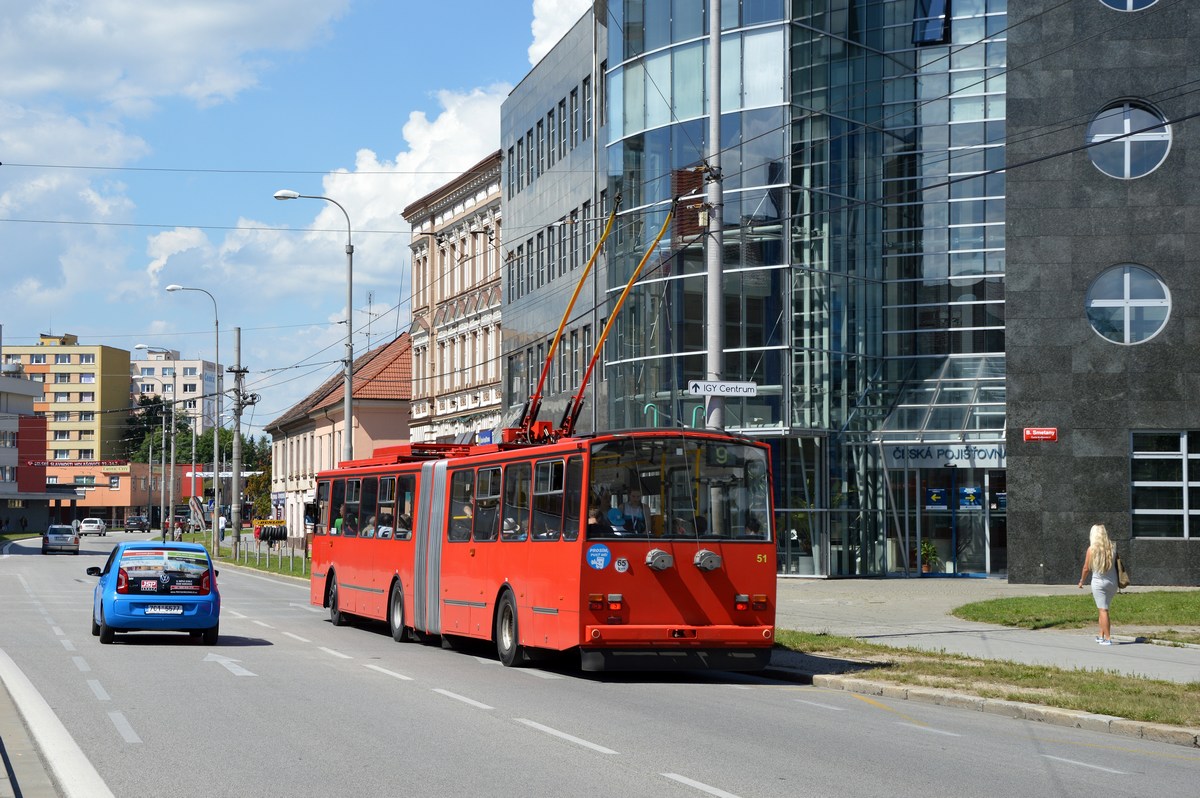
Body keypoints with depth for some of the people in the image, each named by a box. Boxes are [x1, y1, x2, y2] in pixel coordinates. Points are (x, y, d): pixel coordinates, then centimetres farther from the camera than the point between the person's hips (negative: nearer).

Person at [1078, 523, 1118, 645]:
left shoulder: (1092, 549, -9)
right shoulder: (1112, 547, 0)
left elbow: (1086, 568, -4)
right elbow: (1117, 565, 4)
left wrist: (1081, 581, 11)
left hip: (1098, 581, -4)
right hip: (1112, 582, 4)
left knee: (1103, 610, -1)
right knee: (1103, 609, 17)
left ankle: (1107, 638, -3)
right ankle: (1101, 635, 22)